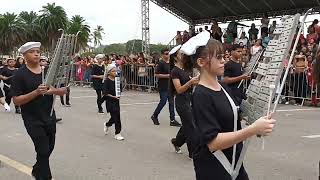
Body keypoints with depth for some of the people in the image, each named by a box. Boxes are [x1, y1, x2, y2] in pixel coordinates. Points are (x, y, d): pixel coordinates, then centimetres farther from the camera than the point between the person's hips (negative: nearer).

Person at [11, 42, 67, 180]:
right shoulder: (20, 75, -9)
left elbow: (63, 91, 3)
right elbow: (16, 101, -14)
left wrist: (53, 90, -19)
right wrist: (36, 92, -26)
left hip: (49, 116, 5)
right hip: (33, 119, -5)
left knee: (49, 148, 17)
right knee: (43, 150, -6)